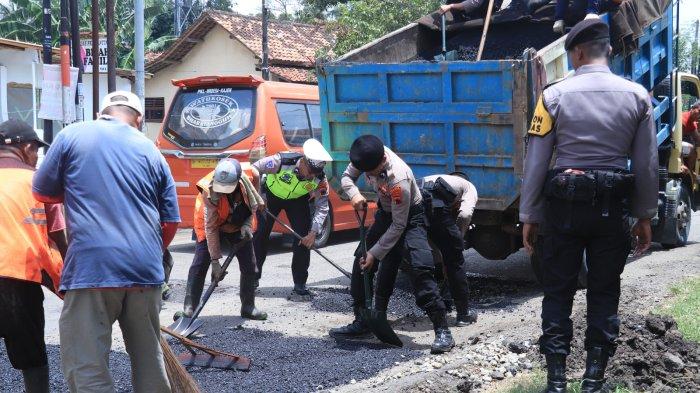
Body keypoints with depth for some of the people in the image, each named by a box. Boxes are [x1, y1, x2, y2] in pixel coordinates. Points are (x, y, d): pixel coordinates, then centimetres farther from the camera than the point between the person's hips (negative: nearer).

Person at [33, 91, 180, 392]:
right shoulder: (151, 150, 14)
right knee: (149, 361, 17)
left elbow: (42, 192, 14)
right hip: (146, 270, 4)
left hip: (91, 268, -4)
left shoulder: (73, 135, 5)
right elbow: (171, 222, 15)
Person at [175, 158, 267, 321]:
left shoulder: (247, 180, -28)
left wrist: (247, 225, -23)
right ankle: (189, 308, -6)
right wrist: (215, 261, -30)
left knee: (249, 267, 1)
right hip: (211, 224, -3)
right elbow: (211, 228, -31)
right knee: (199, 265, -12)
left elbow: (253, 205, -5)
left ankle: (248, 307, 13)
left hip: (239, 226, 3)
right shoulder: (209, 193, -36)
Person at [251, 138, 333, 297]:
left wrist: (313, 232, -30)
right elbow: (254, 170, -25)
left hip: (297, 200, 2)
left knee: (304, 239, -9)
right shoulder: (282, 161, -38)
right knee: (260, 234, -2)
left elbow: (322, 207, -21)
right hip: (270, 195, -2)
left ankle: (300, 284, 2)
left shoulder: (320, 179, -29)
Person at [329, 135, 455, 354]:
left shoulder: (398, 180, -38)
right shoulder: (368, 157, -19)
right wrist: (354, 195, -23)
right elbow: (347, 177, 0)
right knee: (361, 262, 9)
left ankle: (442, 331, -21)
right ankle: (362, 322, 23)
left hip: (409, 218, -8)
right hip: (386, 213, 8)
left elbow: (398, 225, -29)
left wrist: (375, 253, -23)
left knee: (419, 268, -24)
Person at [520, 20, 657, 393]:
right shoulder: (637, 96, 0)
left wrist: (528, 216, 1)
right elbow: (647, 165, 1)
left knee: (558, 292, 8)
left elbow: (535, 162, -6)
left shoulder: (555, 95, -6)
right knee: (604, 294, 11)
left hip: (564, 204, -1)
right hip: (613, 207, 1)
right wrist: (645, 216, 11)